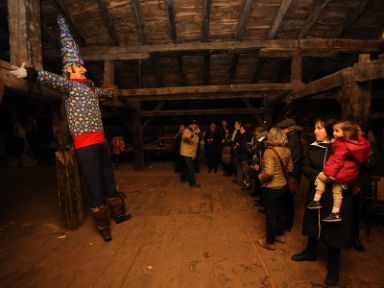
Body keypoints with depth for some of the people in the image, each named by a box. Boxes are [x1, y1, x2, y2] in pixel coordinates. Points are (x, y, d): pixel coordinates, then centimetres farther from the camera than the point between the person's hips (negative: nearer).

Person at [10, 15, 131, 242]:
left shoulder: (90, 86, 20)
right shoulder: (69, 84, -1)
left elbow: (102, 93, 42)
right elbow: (52, 79, -22)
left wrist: (111, 95, 61)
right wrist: (30, 73, -40)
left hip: (101, 140, 8)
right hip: (85, 144, -7)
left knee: (109, 180, 15)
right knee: (95, 185, -2)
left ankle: (118, 213, 29)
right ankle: (103, 224, 13)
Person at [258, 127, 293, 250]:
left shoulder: (269, 152, -24)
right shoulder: (287, 150, -1)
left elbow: (268, 173, -31)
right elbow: (290, 168, 10)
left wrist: (260, 177, -13)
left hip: (271, 188, -7)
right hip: (283, 185, 7)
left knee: (271, 215, 9)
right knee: (280, 211, 24)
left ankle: (270, 242, 27)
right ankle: (280, 235, 44)